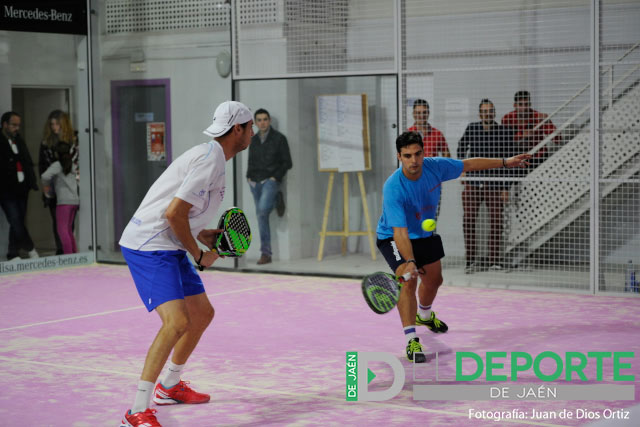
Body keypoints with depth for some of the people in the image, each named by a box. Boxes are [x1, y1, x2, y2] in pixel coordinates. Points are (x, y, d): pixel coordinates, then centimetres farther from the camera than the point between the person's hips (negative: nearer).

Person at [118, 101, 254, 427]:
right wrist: (199, 255, -12)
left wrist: (203, 235, 10)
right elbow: (173, 213, -24)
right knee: (177, 322, -23)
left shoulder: (209, 156, 15)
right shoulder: (210, 159, -18)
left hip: (169, 248, 11)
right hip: (148, 247, -11)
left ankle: (169, 387, 39)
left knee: (202, 314, 20)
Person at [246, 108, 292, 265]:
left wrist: (275, 177, -9)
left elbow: (287, 162, 0)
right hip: (255, 182, 6)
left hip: (270, 181, -6)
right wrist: (249, 177, 8)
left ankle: (264, 252, -18)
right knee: (261, 216, 4)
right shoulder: (253, 140, 14)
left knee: (262, 210, -25)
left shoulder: (279, 138, 0)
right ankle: (266, 254, 8)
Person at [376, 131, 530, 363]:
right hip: (393, 237, -6)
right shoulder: (393, 189, -37)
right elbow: (400, 231, -41)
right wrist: (409, 261, -53)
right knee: (408, 281, -29)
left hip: (425, 234, 7)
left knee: (434, 280, 24)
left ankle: (424, 316, 57)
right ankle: (411, 340, -24)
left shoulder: (435, 166, -22)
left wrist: (505, 162, 1)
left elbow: (469, 164, -3)